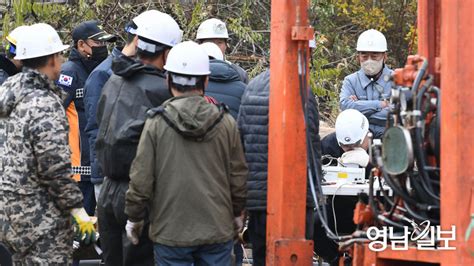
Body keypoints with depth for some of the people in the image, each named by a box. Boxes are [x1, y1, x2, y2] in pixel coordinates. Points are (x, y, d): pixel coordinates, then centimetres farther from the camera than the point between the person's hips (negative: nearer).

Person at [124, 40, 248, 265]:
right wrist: (237, 212, 23)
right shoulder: (226, 123, -1)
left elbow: (141, 179, -5)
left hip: (170, 232, -2)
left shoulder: (156, 124, -7)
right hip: (217, 230, 2)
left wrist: (134, 217, 9)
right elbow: (238, 176, 6)